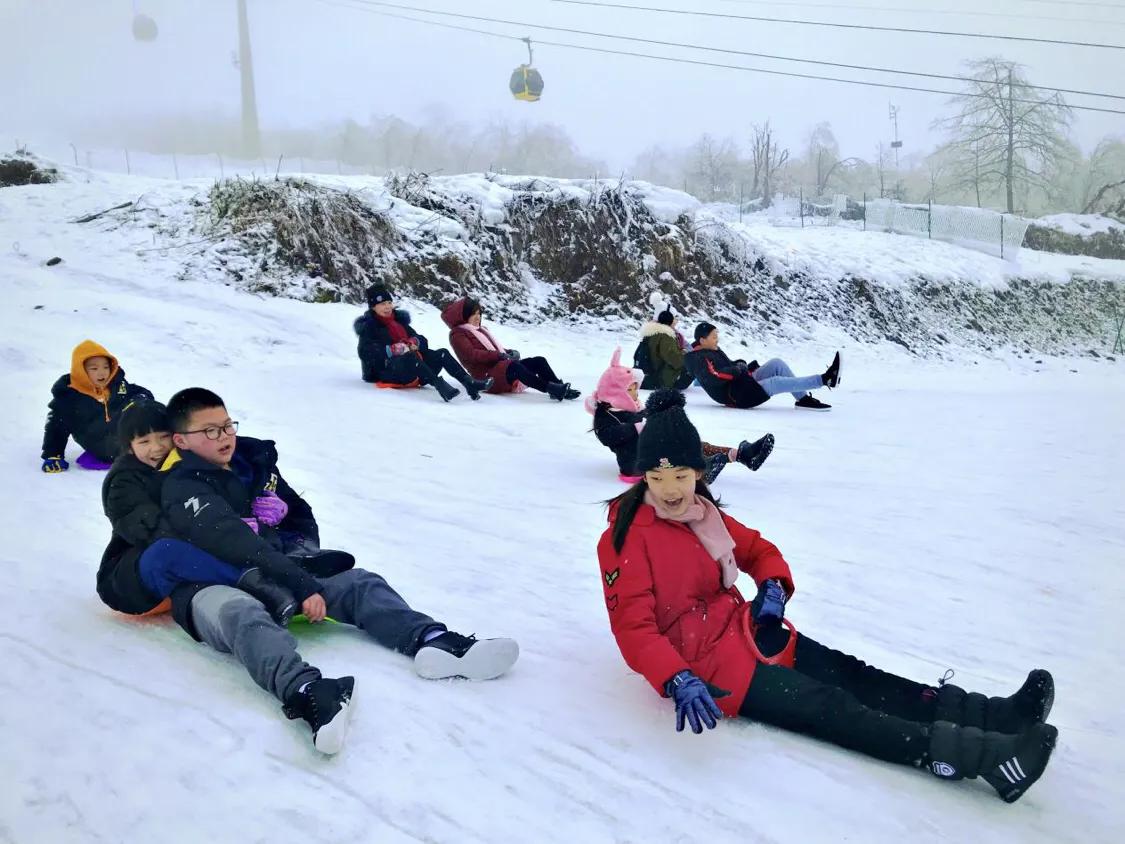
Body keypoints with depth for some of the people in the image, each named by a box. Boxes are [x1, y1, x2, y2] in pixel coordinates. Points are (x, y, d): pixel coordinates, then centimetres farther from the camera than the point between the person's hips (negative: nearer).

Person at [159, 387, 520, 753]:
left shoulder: (254, 460, 14)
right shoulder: (181, 487, -9)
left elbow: (300, 514, 25)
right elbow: (234, 543, -23)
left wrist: (303, 554, 6)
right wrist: (301, 584, -29)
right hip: (209, 589, -7)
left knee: (359, 582, -10)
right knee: (241, 612, -41)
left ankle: (430, 640, -37)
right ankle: (305, 692, -70)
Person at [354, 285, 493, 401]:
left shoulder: (399, 319, 25)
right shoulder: (368, 326, 7)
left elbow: (421, 340, 20)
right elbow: (366, 353, -11)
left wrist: (415, 342, -5)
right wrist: (392, 350, -23)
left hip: (413, 367, 6)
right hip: (387, 369, -6)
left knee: (442, 353, -15)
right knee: (411, 357, -37)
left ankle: (470, 383, -34)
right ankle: (440, 385, -56)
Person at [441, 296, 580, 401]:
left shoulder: (480, 330, 30)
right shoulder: (458, 334, 3)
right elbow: (471, 354, -14)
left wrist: (509, 352, 1)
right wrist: (500, 355, -21)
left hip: (503, 367, 9)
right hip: (487, 376, -9)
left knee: (539, 361, -11)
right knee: (514, 366, -38)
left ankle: (560, 388, -30)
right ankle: (551, 389, -51)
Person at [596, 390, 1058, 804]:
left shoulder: (703, 514, 6)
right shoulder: (625, 537, -15)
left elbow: (757, 549, 17)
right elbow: (634, 627, -20)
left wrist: (773, 585, -6)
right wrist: (678, 682, -35)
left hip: (741, 629, 8)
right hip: (699, 658, -8)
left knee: (847, 674, -8)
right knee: (826, 706, -19)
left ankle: (991, 714, -16)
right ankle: (982, 754, -29)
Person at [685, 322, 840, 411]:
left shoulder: (713, 350, 17)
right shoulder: (701, 359, -14)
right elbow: (715, 377, -29)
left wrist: (744, 366, 4)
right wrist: (739, 369, -16)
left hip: (745, 383, 11)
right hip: (738, 397, -10)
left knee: (777, 363, -2)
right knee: (776, 382, -26)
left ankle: (803, 398, -5)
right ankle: (825, 379, -23)